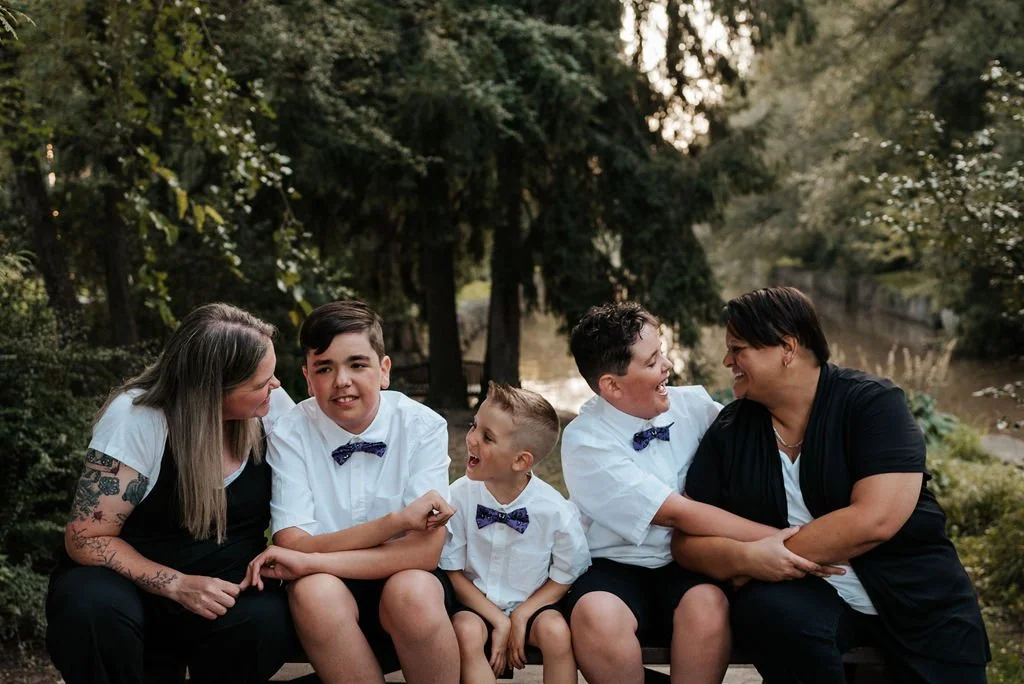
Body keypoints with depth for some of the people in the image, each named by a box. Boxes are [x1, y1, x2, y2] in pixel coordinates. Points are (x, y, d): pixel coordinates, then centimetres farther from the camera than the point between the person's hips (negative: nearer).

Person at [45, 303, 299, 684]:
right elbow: (87, 538, -16)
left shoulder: (271, 405, -8)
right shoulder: (135, 417, -19)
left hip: (226, 588, 3)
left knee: (268, 620, -31)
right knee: (92, 609, -37)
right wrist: (177, 585, -28)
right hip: (133, 580, -2)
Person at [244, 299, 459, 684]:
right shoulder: (290, 435, -8)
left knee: (413, 592, -33)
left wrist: (311, 561, -26)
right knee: (314, 591, -32)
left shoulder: (422, 427, -10)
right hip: (331, 588, 0)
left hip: (407, 581, 0)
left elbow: (426, 550, -17)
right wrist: (396, 521, -26)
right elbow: (294, 547, -15)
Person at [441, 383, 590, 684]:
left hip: (532, 602, 0)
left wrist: (521, 616, -13)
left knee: (556, 632, -28)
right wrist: (499, 621, -14)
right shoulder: (459, 495, -14)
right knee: (467, 633, -29)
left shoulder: (556, 510, -16)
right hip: (476, 602, 0)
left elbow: (566, 574, -2)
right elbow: (452, 570, -7)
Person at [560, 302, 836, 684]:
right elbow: (676, 513, -20)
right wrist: (773, 539, -25)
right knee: (597, 616, -35)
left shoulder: (692, 404, 1)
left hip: (688, 566, 3)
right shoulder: (585, 442, -14)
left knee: (708, 605, -31)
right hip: (615, 569, -3)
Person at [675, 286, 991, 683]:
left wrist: (772, 556, -18)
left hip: (918, 595, -2)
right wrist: (746, 558, -23)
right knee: (765, 609, -29)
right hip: (808, 594, 2)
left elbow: (874, 520, -22)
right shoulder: (729, 432, 2)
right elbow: (688, 539, -2)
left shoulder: (872, 403, -9)